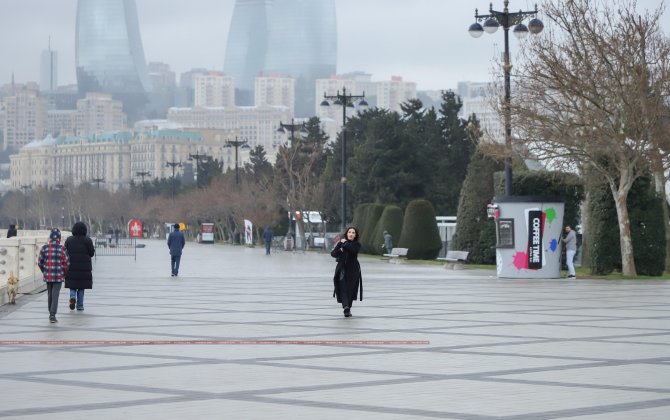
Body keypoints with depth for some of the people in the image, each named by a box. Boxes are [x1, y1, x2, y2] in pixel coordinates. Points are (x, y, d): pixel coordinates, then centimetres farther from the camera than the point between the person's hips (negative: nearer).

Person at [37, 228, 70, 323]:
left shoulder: (44, 248, -2)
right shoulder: (62, 248, -10)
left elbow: (39, 262, 2)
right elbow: (67, 263, -8)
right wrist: (64, 273, 9)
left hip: (47, 275, 3)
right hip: (58, 276, -3)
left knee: (50, 294, 17)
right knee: (55, 295, -2)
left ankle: (51, 314, 28)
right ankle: (52, 315, -10)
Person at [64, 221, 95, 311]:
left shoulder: (69, 240, 2)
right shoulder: (87, 240, -5)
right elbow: (91, 253, -3)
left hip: (71, 267, 1)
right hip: (84, 268, -1)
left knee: (72, 286, 10)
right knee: (81, 287, 8)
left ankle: (72, 297, -19)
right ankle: (80, 306, 9)